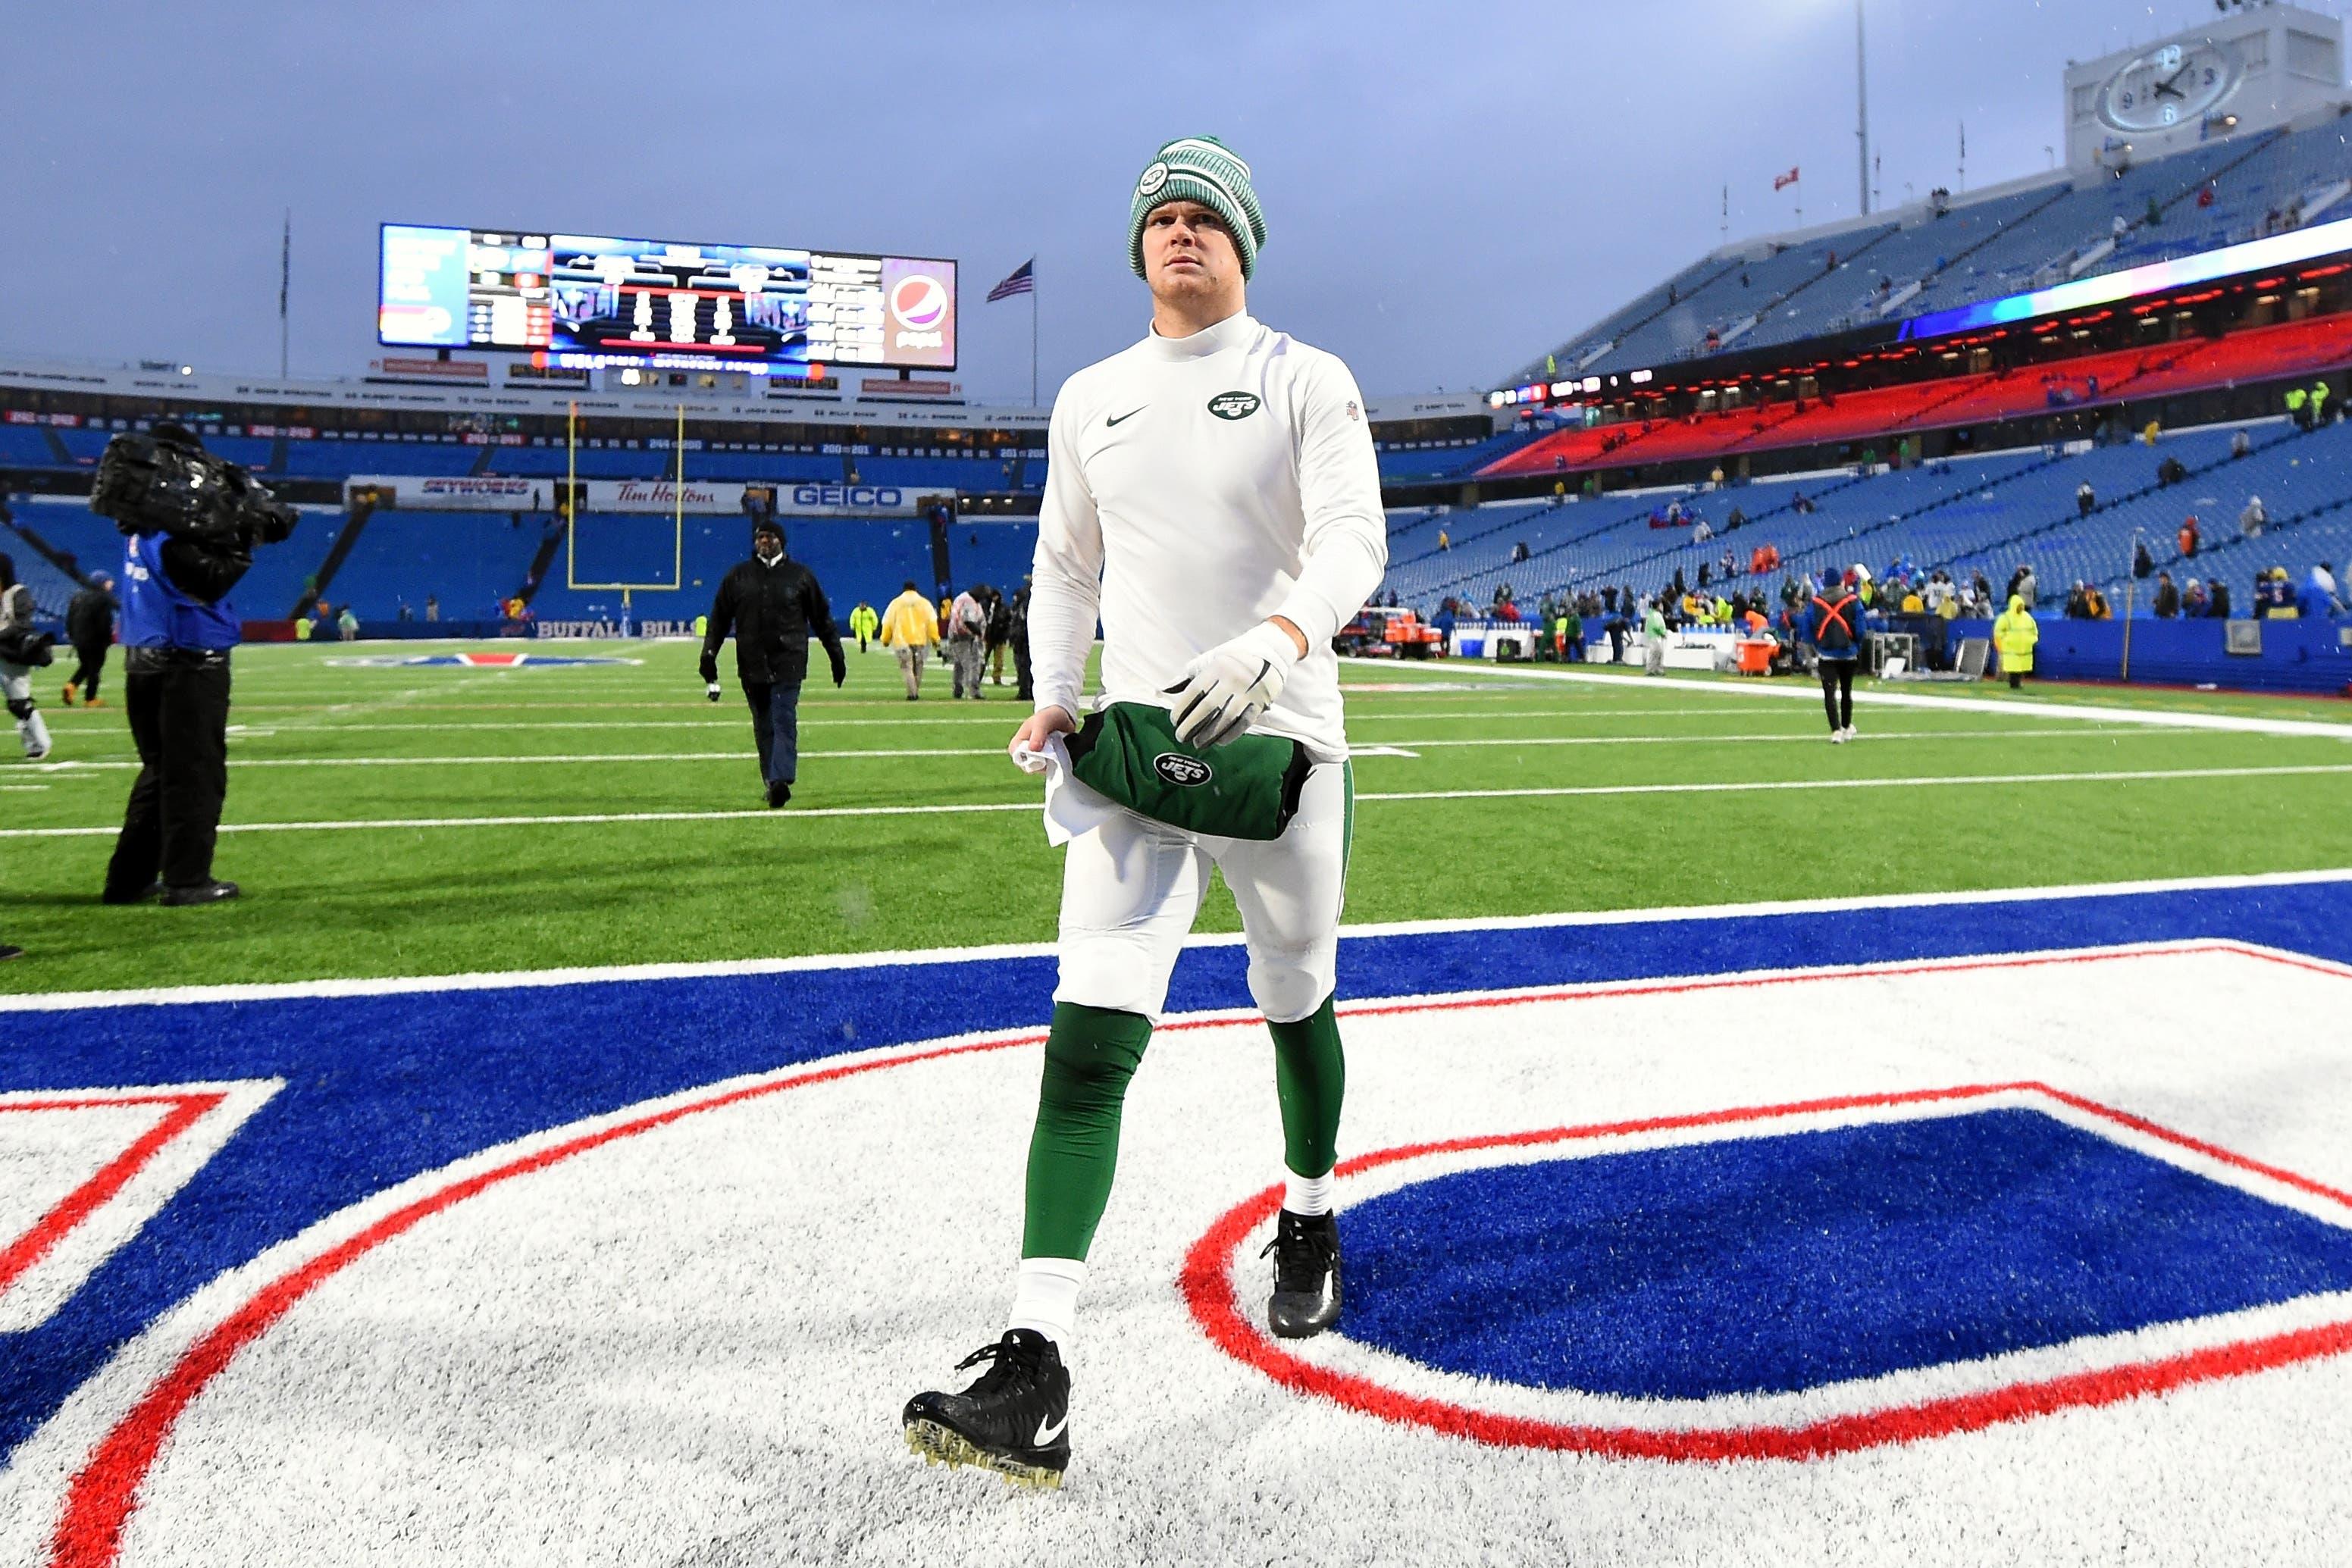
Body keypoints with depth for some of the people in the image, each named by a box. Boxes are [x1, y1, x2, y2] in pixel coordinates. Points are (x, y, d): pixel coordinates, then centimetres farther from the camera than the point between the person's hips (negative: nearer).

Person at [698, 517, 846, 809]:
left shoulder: (800, 575, 8)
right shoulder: (737, 576, 10)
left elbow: (822, 619, 11)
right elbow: (719, 618, 11)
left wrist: (837, 657, 10)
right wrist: (709, 654, 1)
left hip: (788, 664, -2)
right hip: (752, 667, 3)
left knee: (784, 721, -14)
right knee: (763, 728, 6)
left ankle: (781, 779, -23)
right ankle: (773, 782, 13)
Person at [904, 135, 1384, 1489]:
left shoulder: (1306, 380, 1)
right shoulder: (1090, 399, 15)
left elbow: (1354, 540, -12)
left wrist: (1277, 642, -32)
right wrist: (1052, 697, 5)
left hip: (1282, 743, -2)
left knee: (1297, 1004, 14)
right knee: (1090, 1035, -11)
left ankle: (1312, 1228, 42)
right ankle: (1036, 1374, -15)